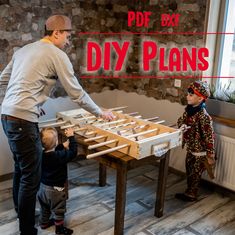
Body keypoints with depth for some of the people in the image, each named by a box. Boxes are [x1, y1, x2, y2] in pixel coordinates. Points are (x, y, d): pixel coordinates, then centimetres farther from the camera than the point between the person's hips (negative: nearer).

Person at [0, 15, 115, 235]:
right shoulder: (57, 55, -7)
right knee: (31, 177, -1)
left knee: (21, 169, 23)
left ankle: (21, 214, 39)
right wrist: (100, 113, 6)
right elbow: (77, 93, -5)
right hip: (23, 119, -9)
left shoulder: (24, 50, 17)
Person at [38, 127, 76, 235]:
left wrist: (62, 146, 1)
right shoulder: (59, 156, -32)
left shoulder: (41, 154, -12)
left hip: (43, 186, 7)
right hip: (55, 189, -7)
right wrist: (71, 137, -19)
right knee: (58, 210, 14)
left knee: (45, 208, 28)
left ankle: (44, 222, 48)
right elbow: (73, 152, -24)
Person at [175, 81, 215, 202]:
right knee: (189, 171, 22)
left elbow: (209, 136, -23)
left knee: (195, 174, 9)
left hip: (200, 151, -8)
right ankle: (189, 191, 40)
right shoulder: (189, 110, -2)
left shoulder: (203, 116, -27)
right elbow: (181, 122, 18)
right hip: (190, 148, 8)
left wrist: (210, 156, -20)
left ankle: (191, 194, 27)